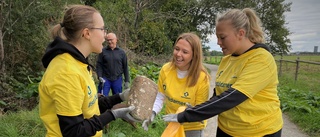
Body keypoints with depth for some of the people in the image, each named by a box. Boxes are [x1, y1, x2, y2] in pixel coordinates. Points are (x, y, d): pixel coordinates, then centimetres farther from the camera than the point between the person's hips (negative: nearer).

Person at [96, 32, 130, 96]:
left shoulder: (121, 52, 3)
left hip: (117, 80, 1)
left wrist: (127, 81, 2)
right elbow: (99, 65, 2)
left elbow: (125, 67, 5)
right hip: (105, 79, -1)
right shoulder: (103, 51, 0)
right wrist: (100, 77, -12)